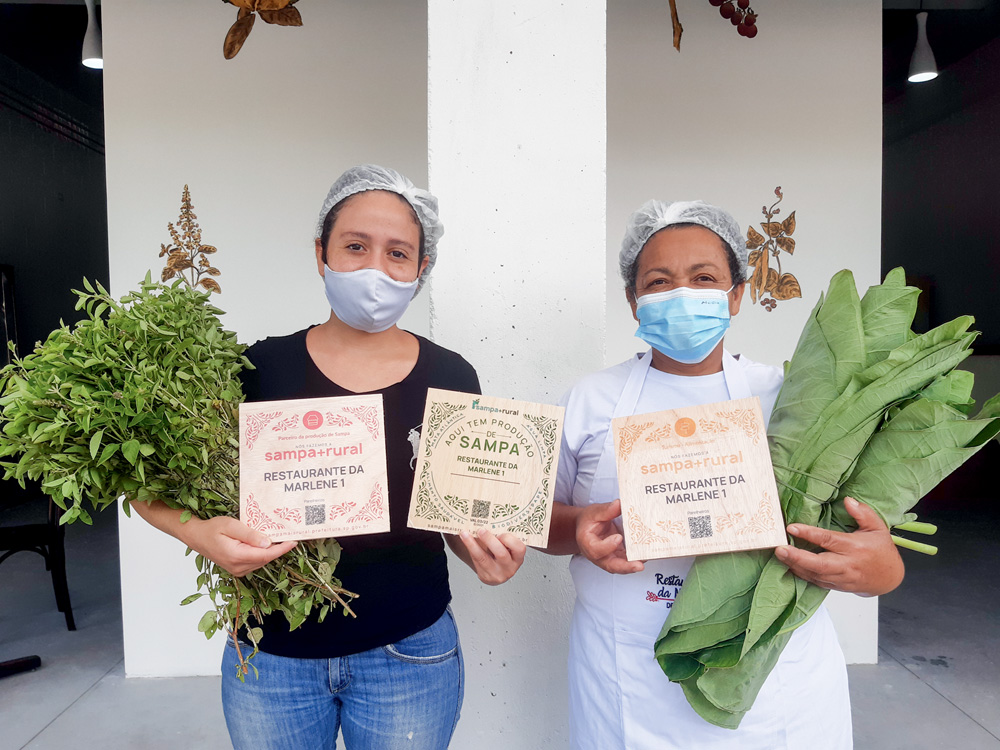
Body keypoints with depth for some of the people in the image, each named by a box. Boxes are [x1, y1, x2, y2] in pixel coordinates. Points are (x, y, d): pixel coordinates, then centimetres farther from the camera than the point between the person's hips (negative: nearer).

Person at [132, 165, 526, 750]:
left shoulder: (449, 378, -7)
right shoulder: (262, 367, -8)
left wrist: (489, 555, -19)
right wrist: (200, 532, -21)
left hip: (409, 655, 0)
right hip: (272, 656, 1)